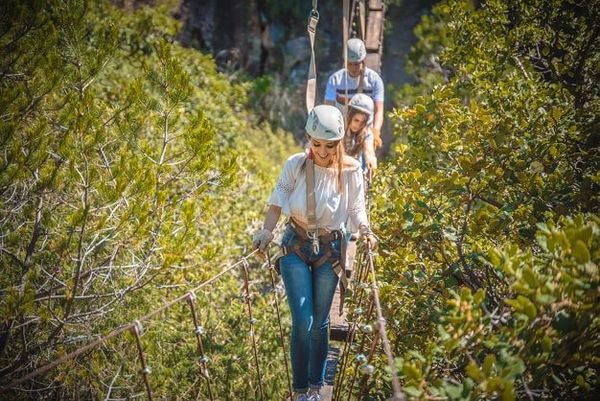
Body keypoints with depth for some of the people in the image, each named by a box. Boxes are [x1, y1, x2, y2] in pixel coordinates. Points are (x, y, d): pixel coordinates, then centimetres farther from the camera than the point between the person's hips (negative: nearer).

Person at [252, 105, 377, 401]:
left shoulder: (350, 170, -8)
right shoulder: (295, 165, -10)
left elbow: (356, 207, -2)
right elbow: (277, 201, -4)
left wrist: (364, 229, -21)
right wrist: (266, 231, -19)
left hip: (330, 249, 1)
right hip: (296, 246, -1)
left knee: (319, 322, 9)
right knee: (303, 321, -9)